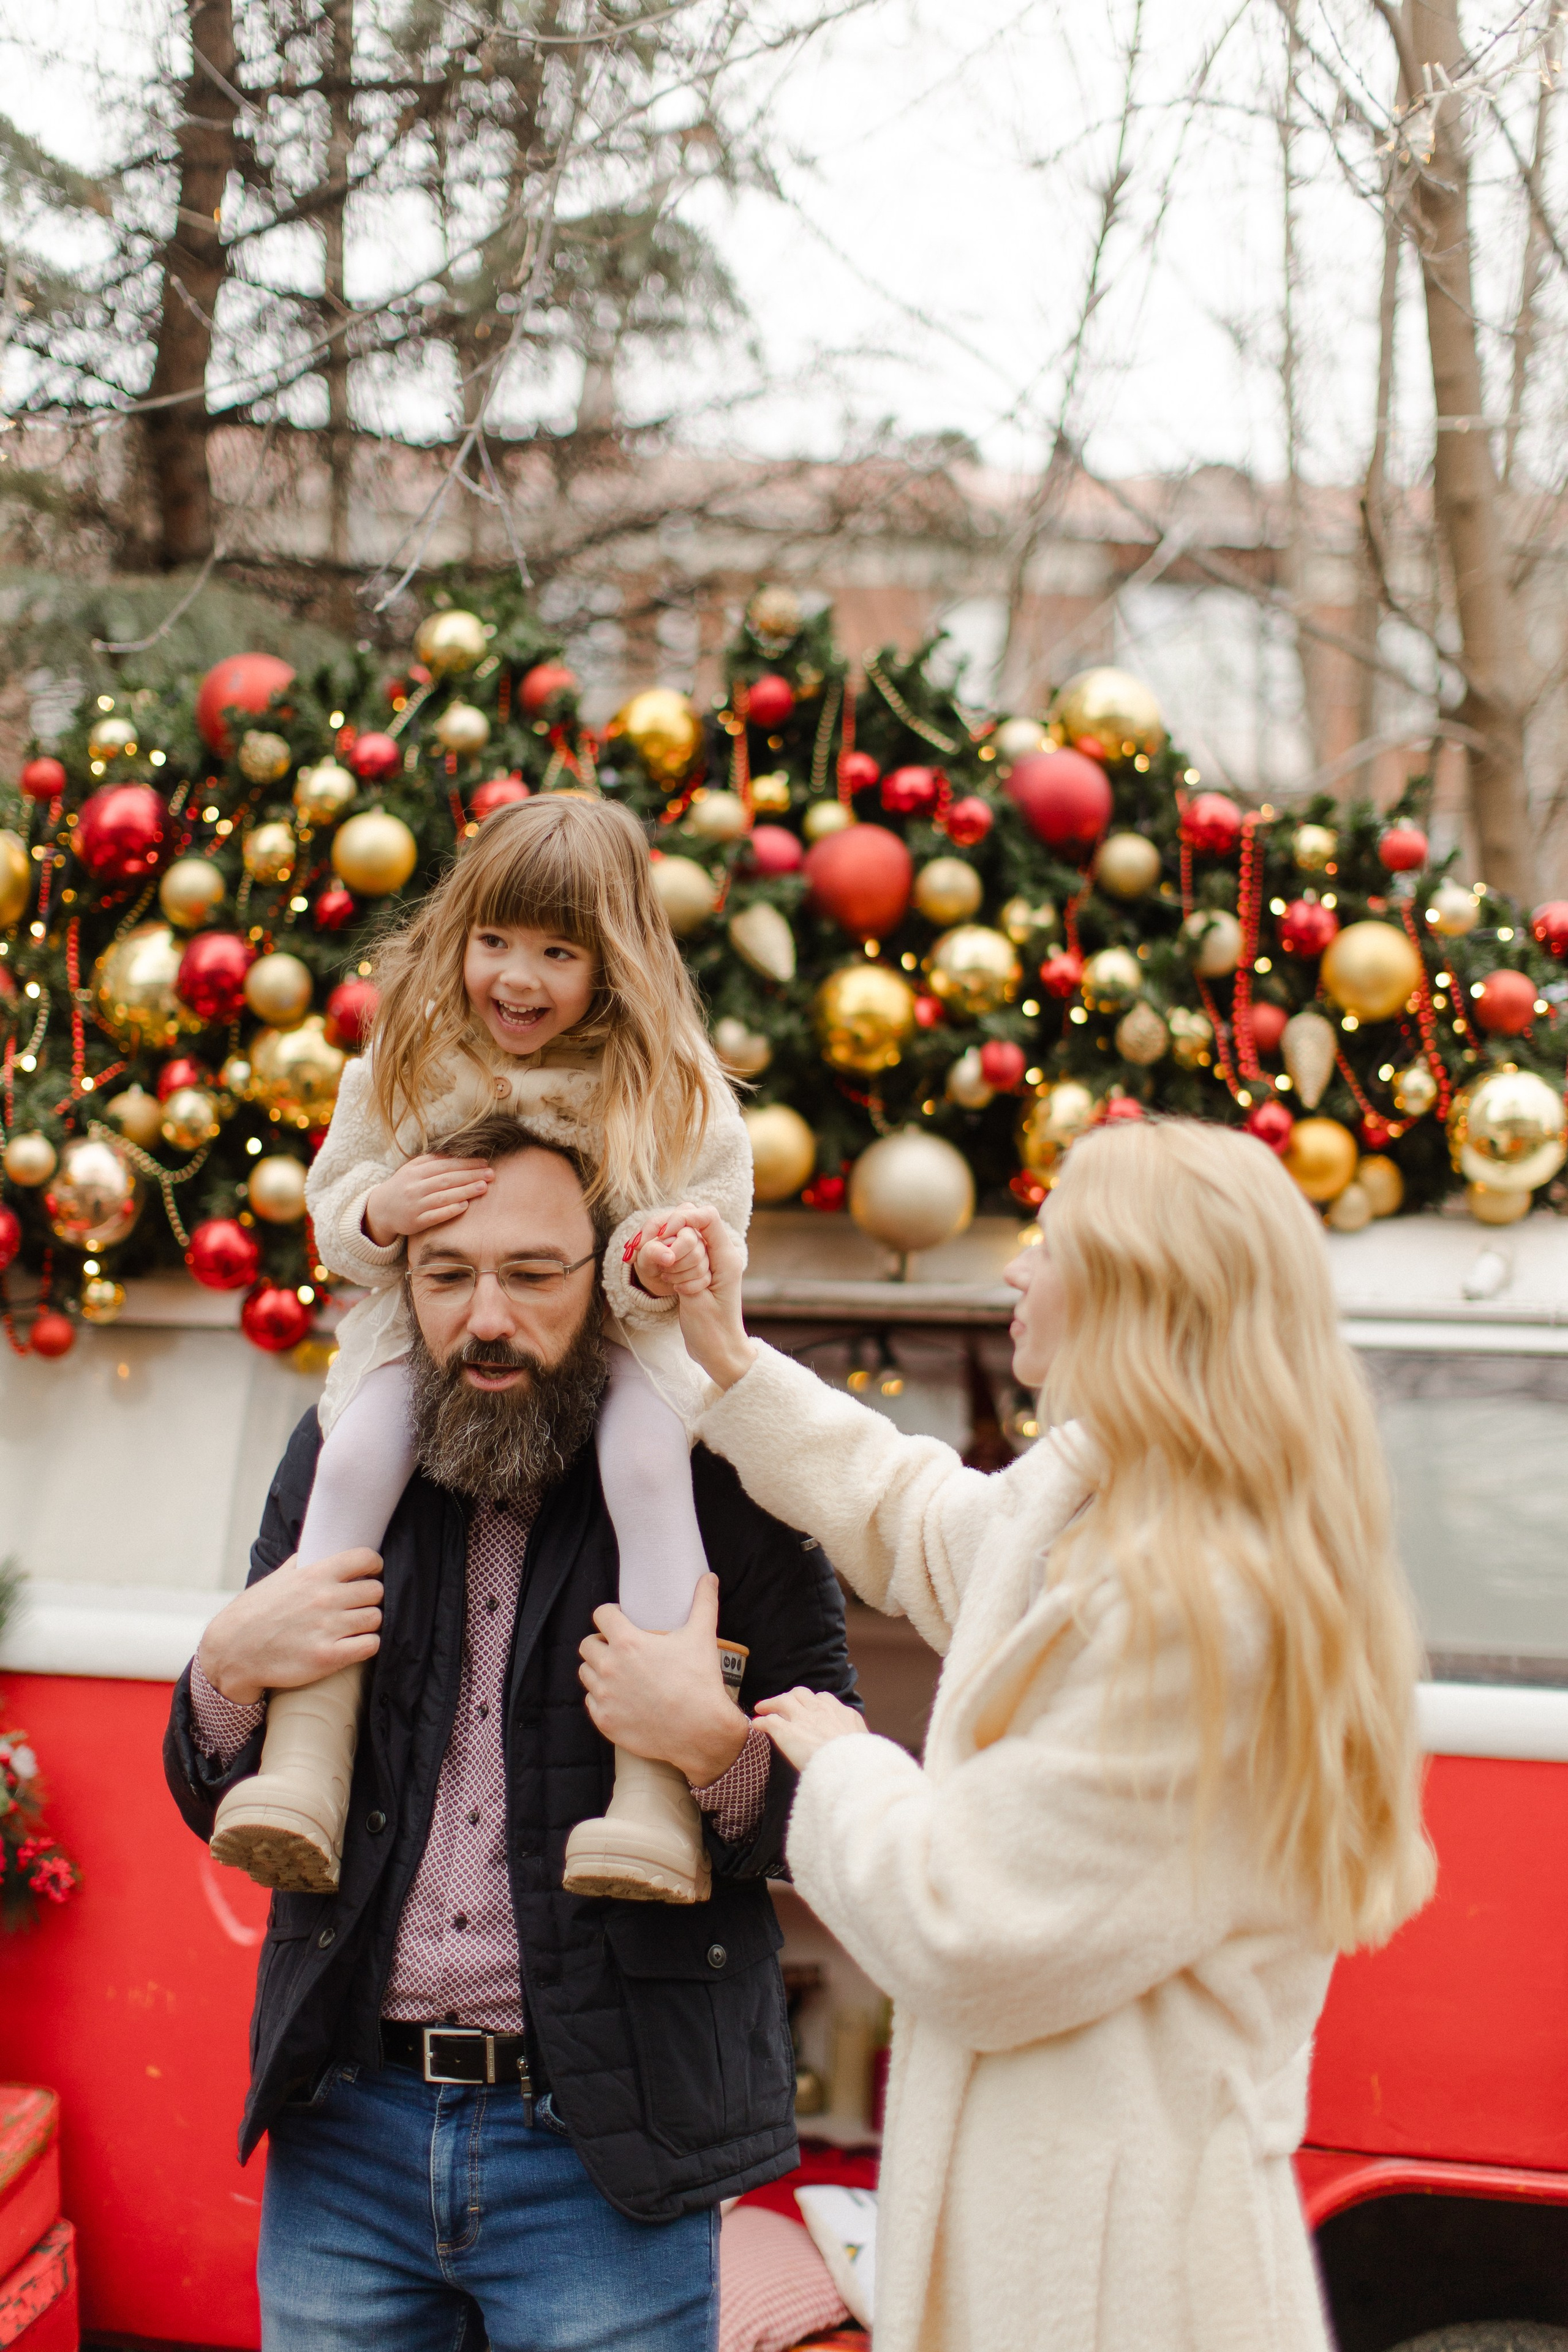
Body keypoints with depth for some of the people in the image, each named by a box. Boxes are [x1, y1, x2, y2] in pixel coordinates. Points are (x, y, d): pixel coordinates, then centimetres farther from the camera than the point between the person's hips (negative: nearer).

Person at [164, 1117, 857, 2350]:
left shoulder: (715, 1485, -6)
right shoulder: (336, 1462, 6)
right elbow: (220, 1809, 13)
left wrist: (715, 1745, -22)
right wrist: (228, 1670, -8)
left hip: (602, 2154, -3)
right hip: (345, 2132, 4)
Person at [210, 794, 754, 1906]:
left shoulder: (669, 1084, -7)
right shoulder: (407, 1064, 1)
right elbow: (332, 1207, 7)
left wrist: (658, 1265, -30)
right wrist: (378, 1213, -18)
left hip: (620, 1335, -2)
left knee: (646, 1466, -32)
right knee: (352, 1462, -24)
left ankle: (656, 1780, -30)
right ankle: (304, 1755, -20)